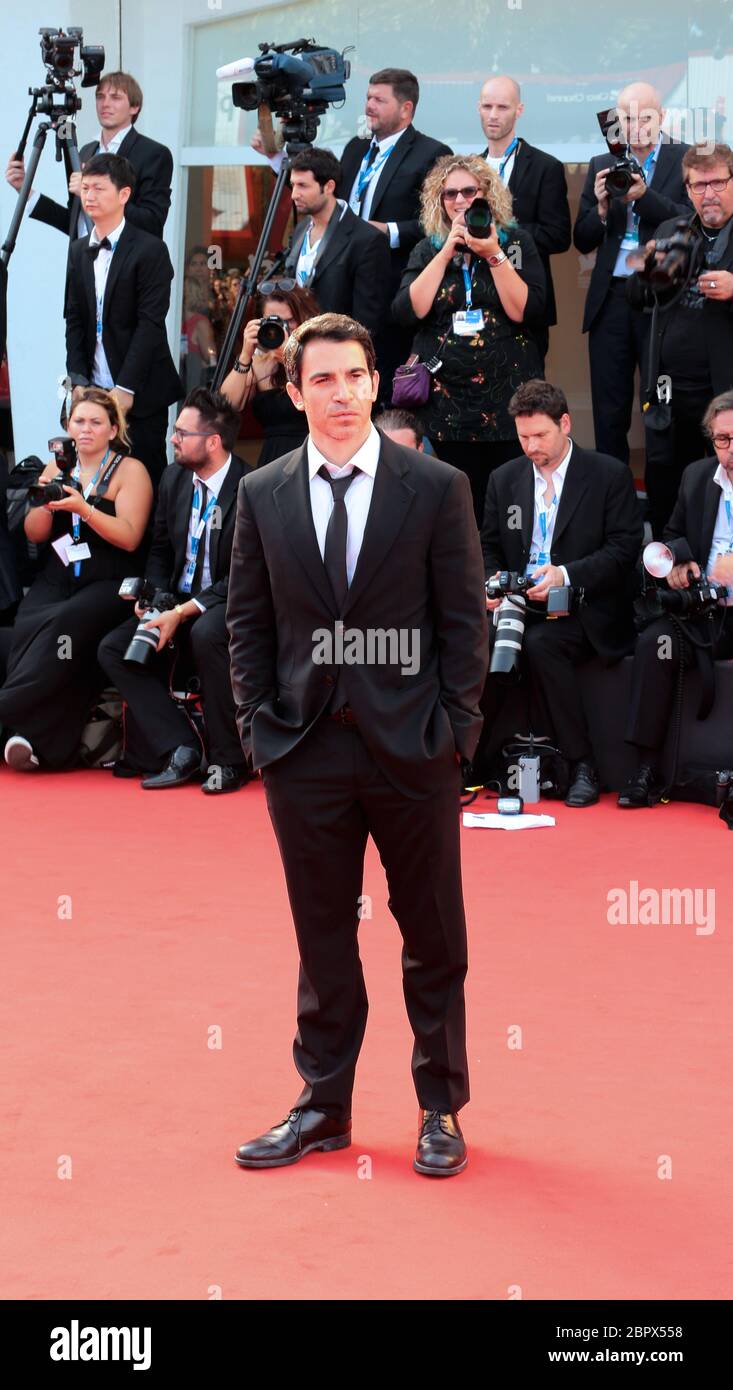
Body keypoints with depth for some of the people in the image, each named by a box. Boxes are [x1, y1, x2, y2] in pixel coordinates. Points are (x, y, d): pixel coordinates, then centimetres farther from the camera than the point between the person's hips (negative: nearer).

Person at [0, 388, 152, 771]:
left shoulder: (129, 471, 3)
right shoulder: (56, 468, 17)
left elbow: (129, 538, -8)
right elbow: (34, 534, 12)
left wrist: (83, 509, -20)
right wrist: (46, 501, -8)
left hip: (107, 583, -3)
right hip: (56, 579, 4)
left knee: (64, 624, -33)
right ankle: (40, 738, -28)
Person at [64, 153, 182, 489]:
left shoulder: (150, 250, -6)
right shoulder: (78, 251, 12)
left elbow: (150, 323, -11)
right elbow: (74, 319, 11)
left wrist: (125, 387, -15)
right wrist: (78, 378, -1)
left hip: (140, 393, -5)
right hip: (94, 391, 5)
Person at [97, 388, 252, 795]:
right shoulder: (174, 479, 5)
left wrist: (183, 612, -25)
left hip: (227, 605, -7)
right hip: (177, 602, 7)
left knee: (206, 635, -38)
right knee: (113, 649, -12)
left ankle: (228, 760, -22)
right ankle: (179, 749, -14)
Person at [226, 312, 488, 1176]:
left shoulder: (437, 487, -1)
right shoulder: (262, 496, 5)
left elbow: (464, 618, -1)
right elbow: (247, 621, 9)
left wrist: (455, 727, -6)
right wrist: (260, 725, 1)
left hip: (413, 748, -2)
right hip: (305, 749, 2)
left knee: (433, 937, 7)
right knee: (322, 940, 10)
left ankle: (440, 1109, 21)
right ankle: (323, 1106, 22)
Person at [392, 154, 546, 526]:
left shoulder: (516, 242, 4)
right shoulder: (426, 250, 9)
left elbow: (527, 311, -7)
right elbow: (407, 313, -5)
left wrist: (494, 255, -14)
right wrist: (446, 253, -8)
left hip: (507, 396, -1)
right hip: (446, 398, 1)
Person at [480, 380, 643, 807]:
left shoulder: (610, 475, -1)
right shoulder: (504, 479, 13)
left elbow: (624, 548, -7)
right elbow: (489, 548, 16)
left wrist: (567, 575, -21)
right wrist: (492, 583, -7)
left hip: (584, 608, -4)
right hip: (520, 603, 4)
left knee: (540, 643, -35)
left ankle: (581, 765, -25)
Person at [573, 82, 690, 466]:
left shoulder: (686, 160, 1)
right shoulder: (601, 166, 11)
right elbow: (582, 241, 9)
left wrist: (644, 196, -23)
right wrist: (602, 206, -11)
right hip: (611, 300, 3)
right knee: (609, 411, 7)